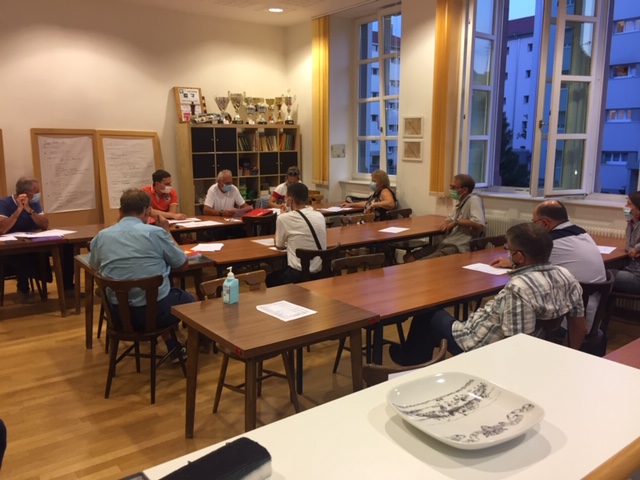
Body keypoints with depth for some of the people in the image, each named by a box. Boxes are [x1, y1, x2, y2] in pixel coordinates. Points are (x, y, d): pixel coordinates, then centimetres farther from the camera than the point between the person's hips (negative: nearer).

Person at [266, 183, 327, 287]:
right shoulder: (319, 216, 5)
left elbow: (279, 246, 7)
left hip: (299, 275, -6)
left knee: (270, 279, 27)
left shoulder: (284, 218, -10)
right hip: (322, 272, 6)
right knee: (277, 275, 32)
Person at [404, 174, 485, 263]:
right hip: (446, 244, 10)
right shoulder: (461, 202, 16)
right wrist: (447, 223, 6)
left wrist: (457, 222, -15)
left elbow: (479, 224, -27)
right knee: (409, 258, 3)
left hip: (459, 248, -10)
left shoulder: (474, 200, -11)